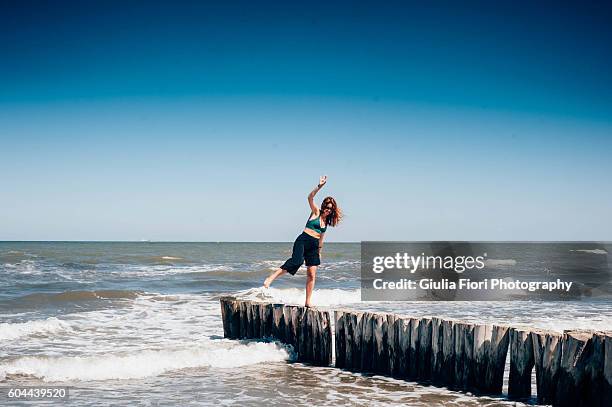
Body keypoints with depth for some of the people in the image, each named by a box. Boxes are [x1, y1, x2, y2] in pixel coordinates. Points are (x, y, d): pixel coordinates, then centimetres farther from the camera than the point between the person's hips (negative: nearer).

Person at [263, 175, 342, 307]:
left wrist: (319, 251, 26)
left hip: (313, 247, 6)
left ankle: (307, 302, 3)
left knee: (312, 275, 0)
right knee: (296, 261, -33)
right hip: (303, 240, -6)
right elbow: (310, 198, -12)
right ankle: (271, 277, -32)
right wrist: (319, 186, -22)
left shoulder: (326, 221, 20)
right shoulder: (316, 212, 4)